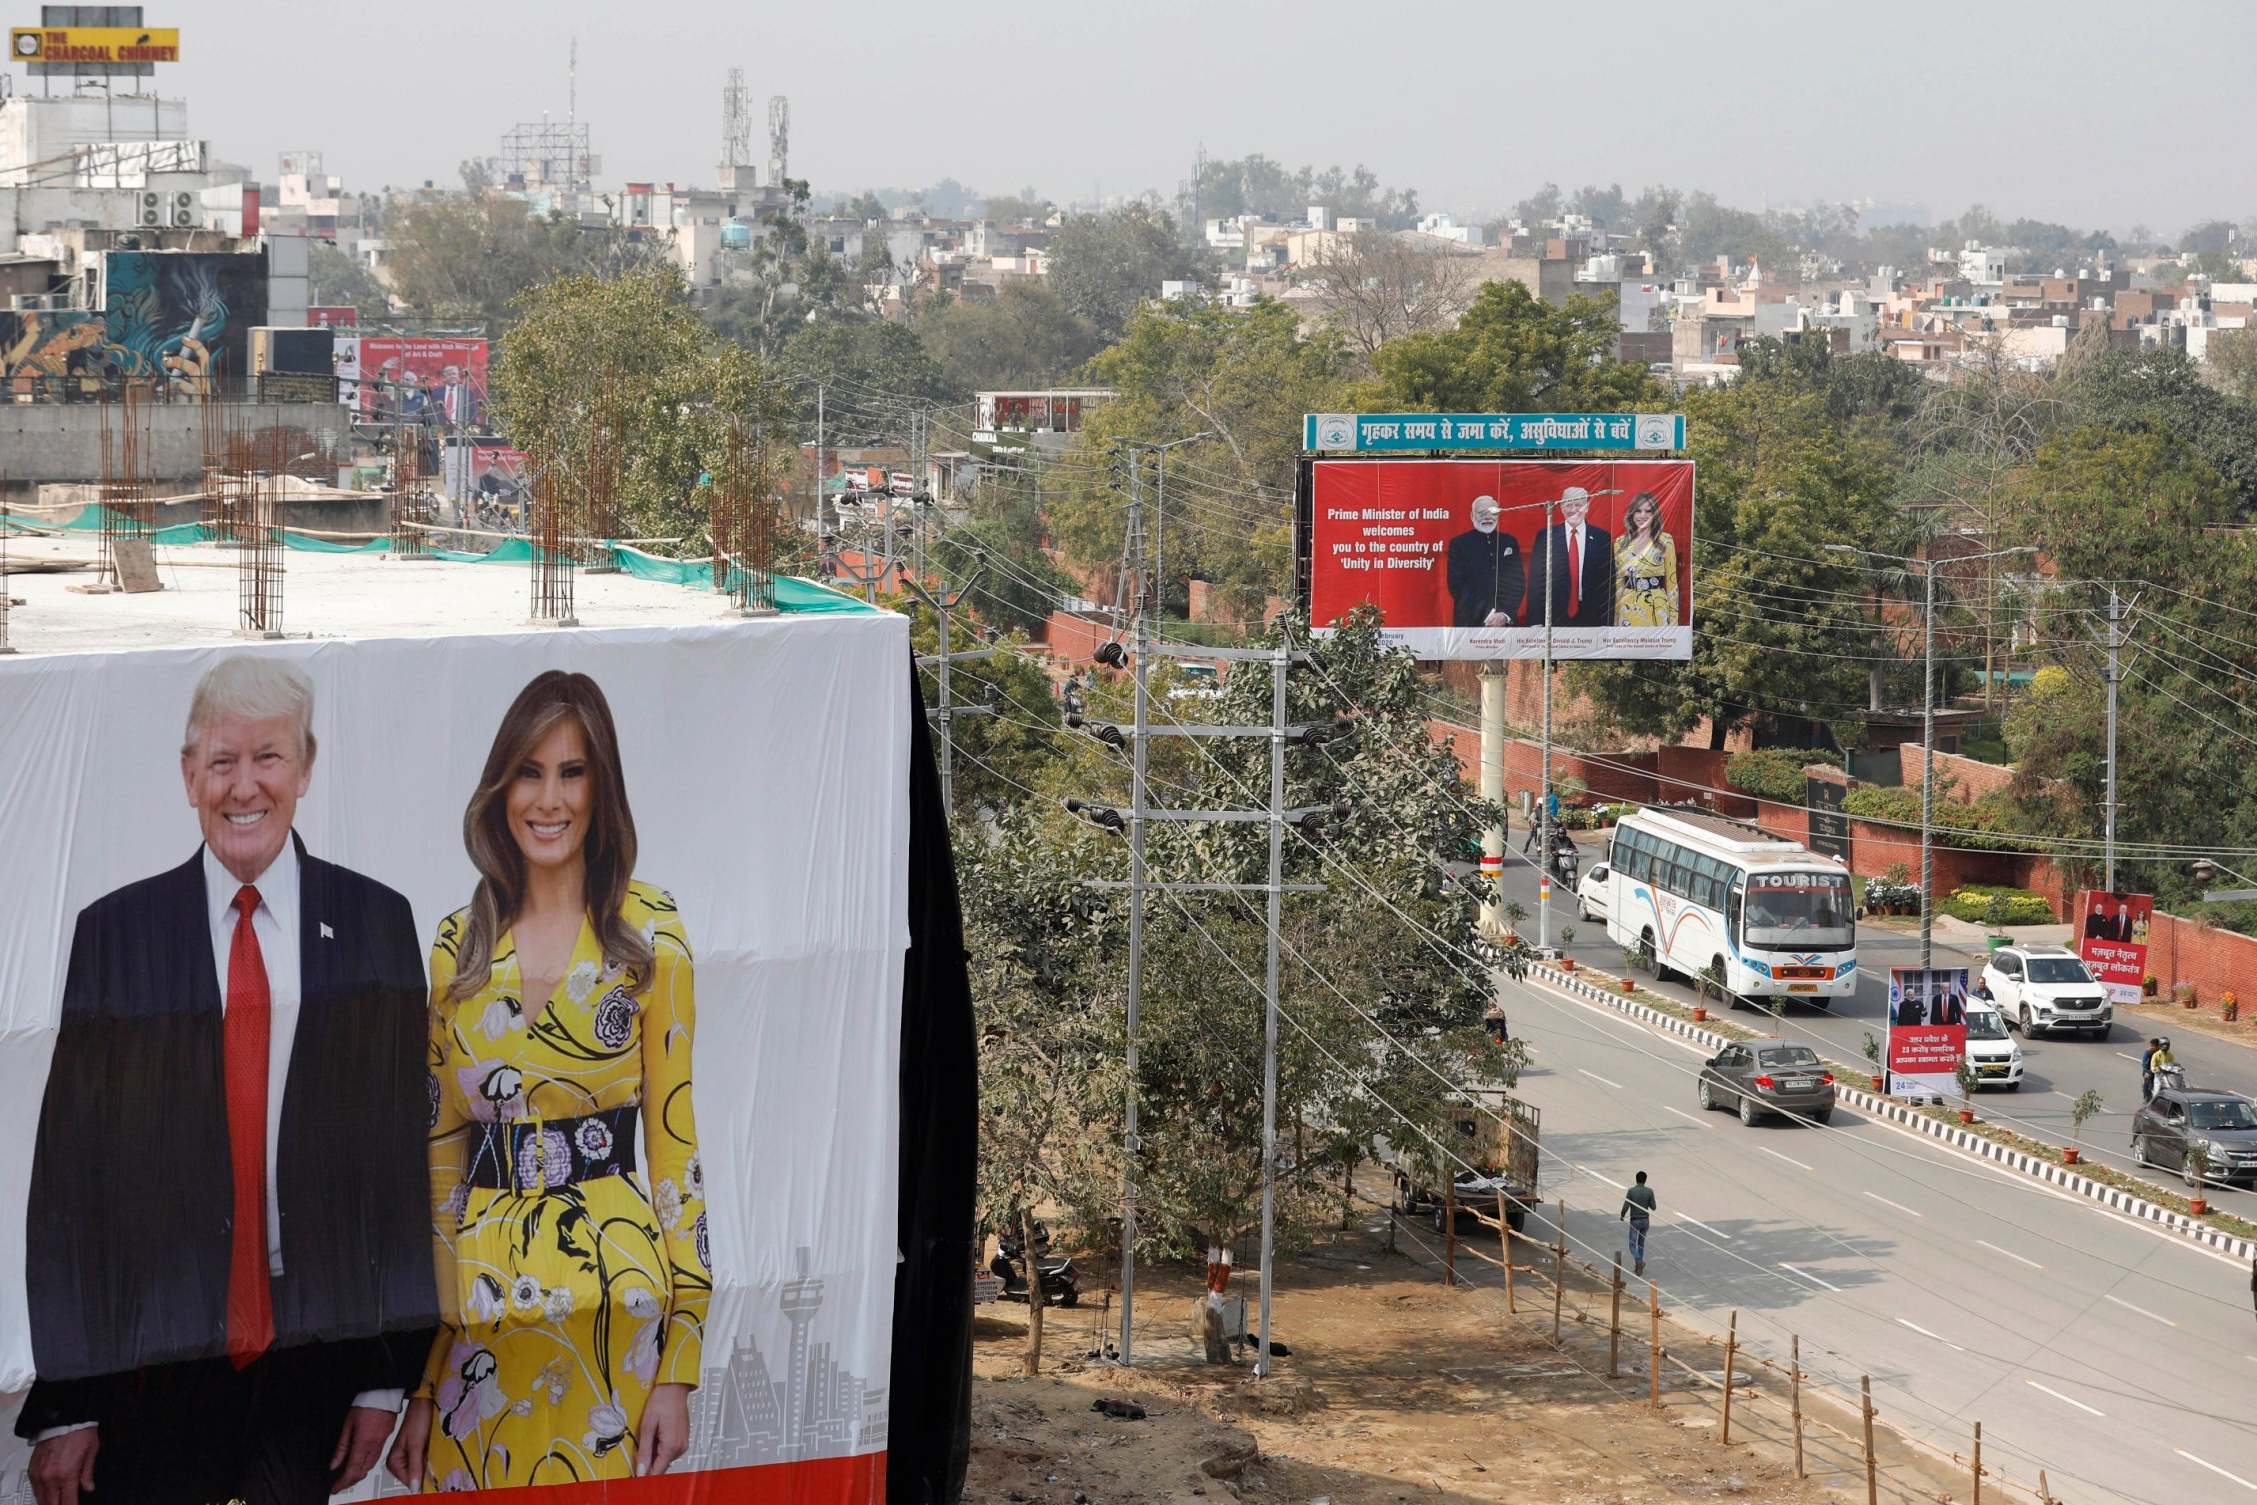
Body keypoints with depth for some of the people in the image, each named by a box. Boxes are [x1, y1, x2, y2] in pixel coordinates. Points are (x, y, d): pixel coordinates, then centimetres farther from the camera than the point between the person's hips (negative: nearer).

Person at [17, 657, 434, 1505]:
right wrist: (62, 1404, -4)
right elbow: (67, 1169, -1)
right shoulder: (114, 934, 0)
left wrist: (386, 1376, 1)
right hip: (156, 1364, -1)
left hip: (315, 1358, 1)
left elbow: (401, 1149, 3)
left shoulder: (375, 925, 2)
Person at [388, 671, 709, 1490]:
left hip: (615, 1298, -3)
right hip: (482, 1312, 3)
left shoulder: (649, 932, -1)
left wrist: (679, 1370, -8)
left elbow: (675, 1142, -3)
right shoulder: (455, 947, 8)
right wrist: (419, 1383, 6)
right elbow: (438, 1156, 10)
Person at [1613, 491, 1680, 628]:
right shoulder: (1622, 543, 8)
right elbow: (1617, 584, 12)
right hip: (1629, 610, 2)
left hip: (1656, 610, -2)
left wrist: (1673, 618, -3)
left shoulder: (1665, 541, 0)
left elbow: (1671, 582, 1)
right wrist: (1614, 618, 8)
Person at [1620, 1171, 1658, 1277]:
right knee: (1641, 1243, 20)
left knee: (1633, 1245, 4)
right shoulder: (1649, 1191, -7)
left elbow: (1625, 1207, -13)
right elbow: (1653, 1207, -3)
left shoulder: (1631, 1191, -12)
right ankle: (1639, 1267, 23)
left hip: (1634, 1221, -3)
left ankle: (1639, 1262, -21)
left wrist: (1622, 1216, 7)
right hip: (1645, 1220, 3)